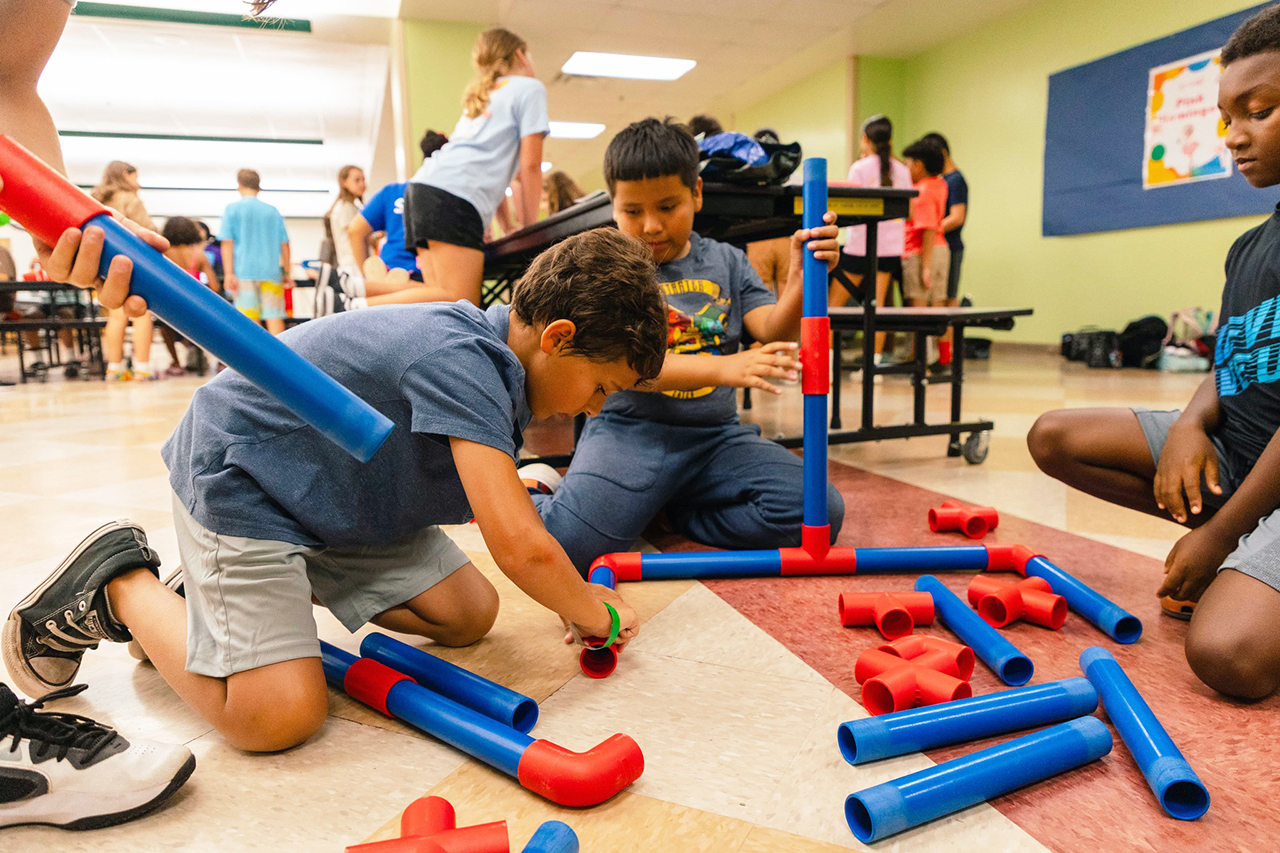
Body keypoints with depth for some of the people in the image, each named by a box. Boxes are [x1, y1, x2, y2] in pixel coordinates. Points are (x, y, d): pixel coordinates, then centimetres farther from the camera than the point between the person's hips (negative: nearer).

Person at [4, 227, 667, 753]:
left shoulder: (491, 351, -2)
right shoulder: (461, 359, -32)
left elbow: (492, 507, 10)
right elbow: (521, 548, -36)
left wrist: (574, 591, 2)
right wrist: (596, 616, -16)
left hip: (337, 488, 10)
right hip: (235, 476, -9)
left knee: (469, 615, 5)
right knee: (277, 715, -21)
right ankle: (120, 582, 5)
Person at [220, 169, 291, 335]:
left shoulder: (232, 209, 3)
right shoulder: (272, 211, 9)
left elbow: (227, 243, -3)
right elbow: (284, 244, 10)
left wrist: (229, 273, -4)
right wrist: (286, 272, 18)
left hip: (244, 271, -2)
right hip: (271, 272, 2)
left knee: (250, 320, 0)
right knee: (275, 316, -1)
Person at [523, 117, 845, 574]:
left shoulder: (726, 261, 14)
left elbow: (772, 333, 1)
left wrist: (801, 280, -20)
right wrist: (721, 368, -27)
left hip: (716, 433, 5)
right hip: (629, 429, -4)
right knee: (571, 543, -29)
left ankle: (666, 511, 1)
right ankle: (536, 490, 9)